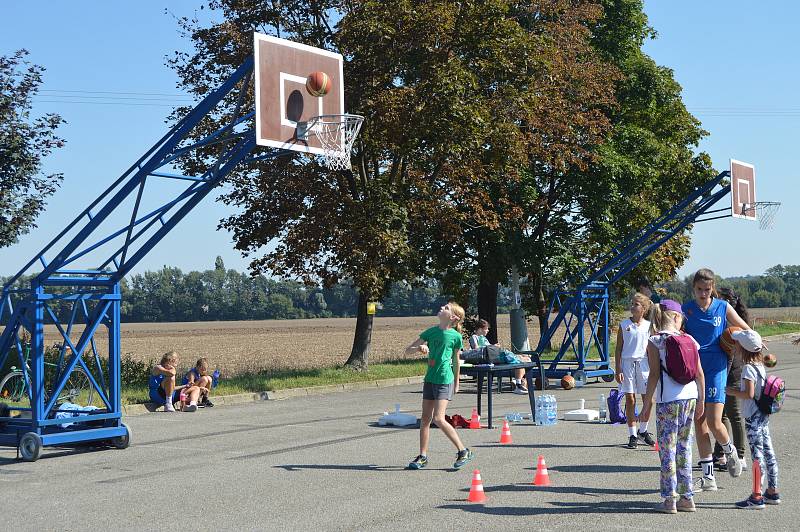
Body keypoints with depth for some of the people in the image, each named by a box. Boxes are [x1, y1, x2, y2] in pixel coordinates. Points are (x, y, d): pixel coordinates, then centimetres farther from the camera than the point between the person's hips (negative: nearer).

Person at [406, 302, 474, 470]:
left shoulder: (455, 336, -6)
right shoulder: (430, 332, 4)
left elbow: (456, 361, 8)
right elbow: (407, 352, 5)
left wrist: (456, 383, 15)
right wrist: (419, 347, -16)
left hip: (445, 380, -6)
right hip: (430, 379, 6)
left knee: (438, 419, -14)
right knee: (425, 419, 8)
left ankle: (464, 452, -3)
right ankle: (423, 456, 16)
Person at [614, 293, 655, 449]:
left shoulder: (648, 326, 5)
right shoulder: (624, 324, 2)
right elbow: (618, 349, 3)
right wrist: (618, 370, -4)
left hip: (643, 364, 1)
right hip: (627, 363, -1)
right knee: (630, 399, 0)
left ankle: (643, 431, 23)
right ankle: (632, 435, 8)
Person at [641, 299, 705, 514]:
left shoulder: (654, 341, -5)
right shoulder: (689, 339, 7)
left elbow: (654, 374, -11)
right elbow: (700, 373, 7)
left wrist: (647, 403, -5)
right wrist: (701, 401, 17)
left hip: (668, 400, -4)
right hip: (690, 397, 5)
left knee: (667, 448, 2)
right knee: (684, 447, 14)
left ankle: (669, 500, 3)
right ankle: (687, 497, 18)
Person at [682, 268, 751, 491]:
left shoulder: (723, 307, 1)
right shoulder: (686, 309, 4)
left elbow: (746, 331, 10)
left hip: (716, 368, -2)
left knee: (714, 422, -12)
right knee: (699, 423, 5)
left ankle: (729, 450, 23)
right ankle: (708, 477, 13)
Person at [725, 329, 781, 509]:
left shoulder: (748, 368, -17)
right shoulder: (760, 365, 10)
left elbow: (749, 394, -22)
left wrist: (733, 392, -8)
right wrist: (739, 389, 14)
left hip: (753, 417, -9)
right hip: (763, 415, 9)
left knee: (757, 455, -6)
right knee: (768, 454, 13)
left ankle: (756, 497, -3)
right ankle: (772, 492, 21)